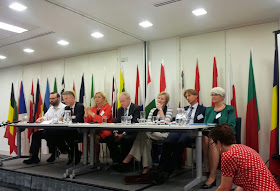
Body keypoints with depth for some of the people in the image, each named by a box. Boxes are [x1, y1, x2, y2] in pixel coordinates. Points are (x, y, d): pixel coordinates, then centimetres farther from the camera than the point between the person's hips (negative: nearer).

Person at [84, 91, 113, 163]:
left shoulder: (107, 107, -1)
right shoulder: (92, 108, 15)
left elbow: (103, 120, -16)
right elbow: (87, 121, 10)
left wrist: (91, 113, -19)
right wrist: (86, 113, -8)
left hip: (104, 130, -4)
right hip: (94, 129, 5)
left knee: (96, 137, -31)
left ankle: (96, 160, -16)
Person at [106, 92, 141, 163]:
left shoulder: (136, 108, -5)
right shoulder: (120, 109, 18)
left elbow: (134, 124, -15)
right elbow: (116, 122, 11)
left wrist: (123, 134, -23)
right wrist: (115, 132, -11)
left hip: (132, 133, -6)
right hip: (121, 132, 6)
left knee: (125, 139, -36)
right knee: (109, 138, -18)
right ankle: (117, 161, -10)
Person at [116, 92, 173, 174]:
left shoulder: (169, 110, 7)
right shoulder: (153, 110, 21)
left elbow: (166, 122, -12)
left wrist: (160, 110, -4)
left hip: (163, 134, -4)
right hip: (152, 133, 5)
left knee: (143, 133, -29)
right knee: (146, 139, -32)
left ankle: (129, 158, -24)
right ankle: (147, 166, -29)